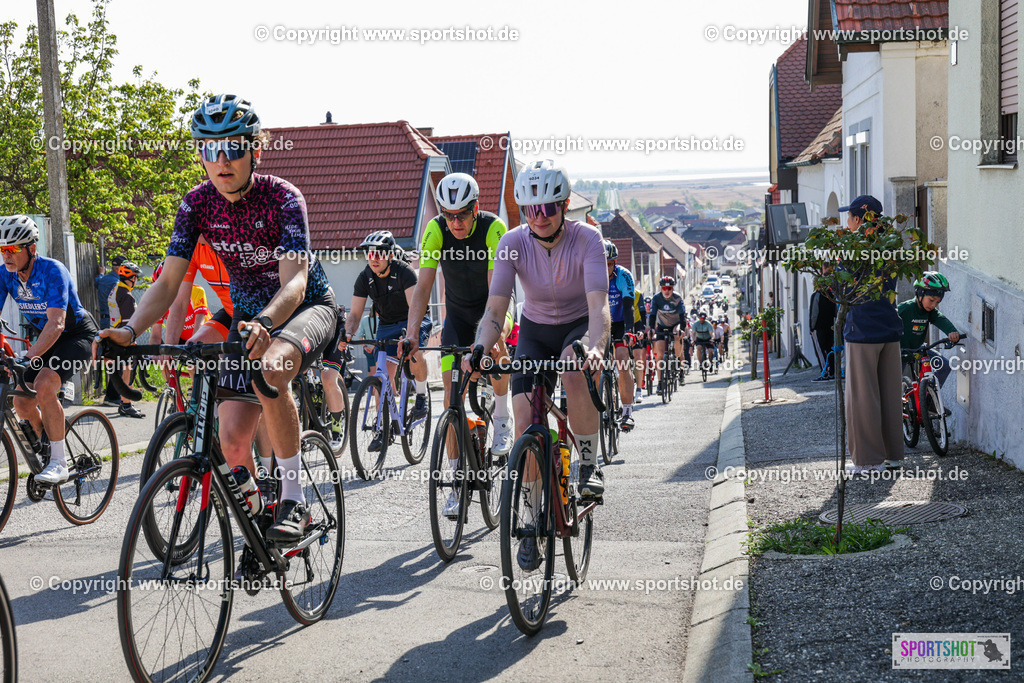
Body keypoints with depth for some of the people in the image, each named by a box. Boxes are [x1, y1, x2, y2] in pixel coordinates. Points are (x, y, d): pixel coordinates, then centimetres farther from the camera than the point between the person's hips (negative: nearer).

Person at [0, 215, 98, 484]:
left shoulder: (52, 270, -28)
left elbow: (57, 323, -36)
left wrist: (27, 358, -48)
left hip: (77, 334, -7)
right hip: (47, 338, 7)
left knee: (43, 386, -28)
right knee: (22, 401, -4)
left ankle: (59, 463, -20)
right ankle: (46, 450, 23)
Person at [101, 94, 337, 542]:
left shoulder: (282, 198, -25)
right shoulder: (197, 204, -12)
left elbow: (294, 281, -37)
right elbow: (168, 282, -15)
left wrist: (264, 323, -58)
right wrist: (129, 330, -34)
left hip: (308, 307, -4)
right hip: (248, 315, 5)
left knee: (271, 367, -39)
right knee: (232, 438, -9)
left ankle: (294, 500, -27)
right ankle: (257, 526, 17)